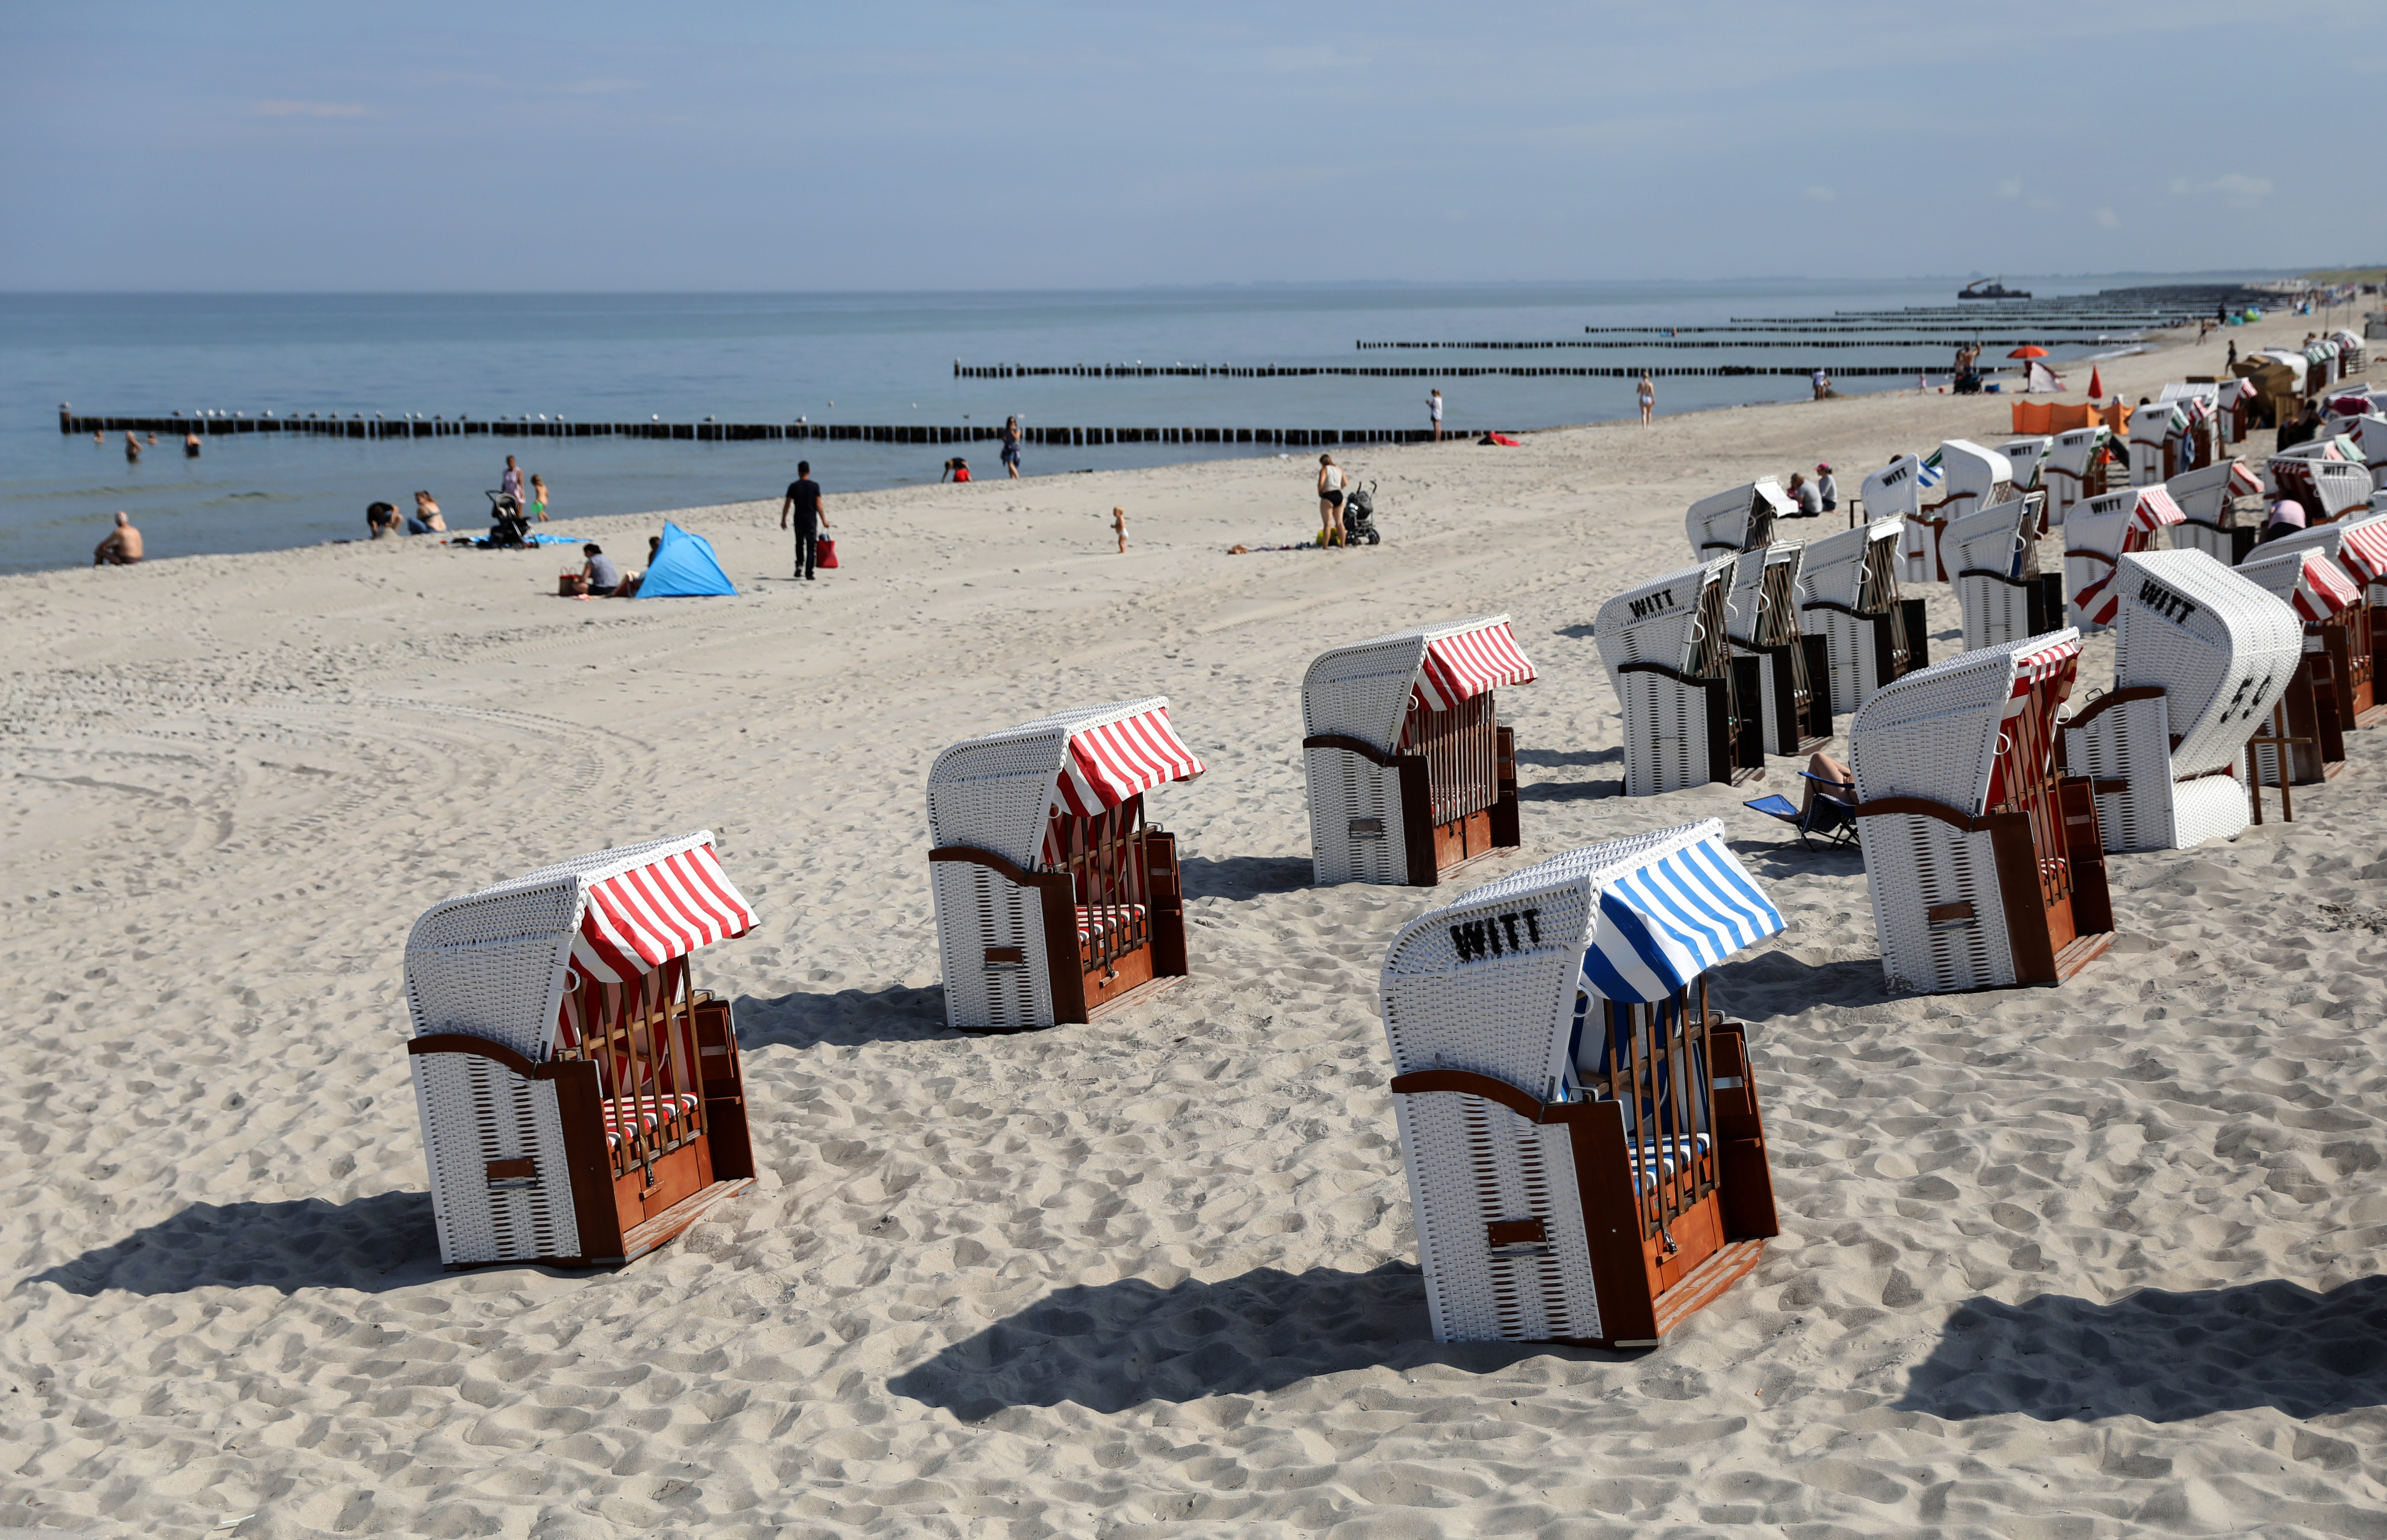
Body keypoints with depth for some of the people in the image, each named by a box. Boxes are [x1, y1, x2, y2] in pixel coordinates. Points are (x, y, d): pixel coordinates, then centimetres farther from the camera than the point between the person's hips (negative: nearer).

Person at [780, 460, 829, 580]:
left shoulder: (794, 486, -2)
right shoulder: (815, 486, -4)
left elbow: (787, 505, 0)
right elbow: (819, 506, -6)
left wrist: (783, 520, 10)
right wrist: (824, 521, -1)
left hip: (799, 519, 1)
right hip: (811, 519, -1)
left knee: (800, 543, 20)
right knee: (811, 547, 3)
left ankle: (799, 565, 1)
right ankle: (809, 573, 0)